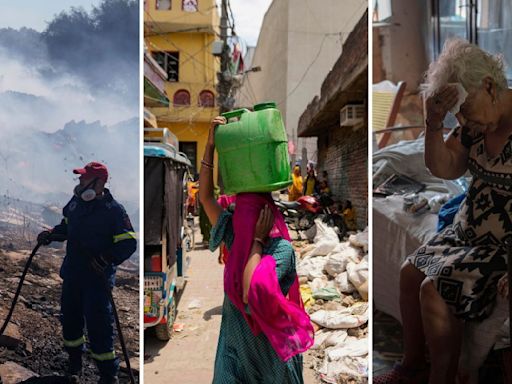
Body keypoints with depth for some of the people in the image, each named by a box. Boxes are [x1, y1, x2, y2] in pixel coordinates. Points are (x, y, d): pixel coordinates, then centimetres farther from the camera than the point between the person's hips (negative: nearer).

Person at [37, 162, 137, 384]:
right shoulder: (75, 203, 4)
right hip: (71, 274, 7)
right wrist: (51, 234, 5)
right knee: (70, 319, 19)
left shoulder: (113, 210, -15)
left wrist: (107, 259, -30)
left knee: (98, 326, -3)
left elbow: (128, 243, -18)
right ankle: (74, 361, 43)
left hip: (97, 279, -7)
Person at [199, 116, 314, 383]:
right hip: (235, 341, 5)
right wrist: (210, 145, -11)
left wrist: (257, 241, -22)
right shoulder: (236, 238, -5)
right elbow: (205, 196, -6)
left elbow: (250, 292, -32)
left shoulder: (282, 249, -20)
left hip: (270, 343, -4)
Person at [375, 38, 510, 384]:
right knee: (411, 272, 2)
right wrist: (434, 123, -14)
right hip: (470, 231, 8)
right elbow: (445, 169, 2)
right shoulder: (476, 122, 2)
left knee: (434, 290, -18)